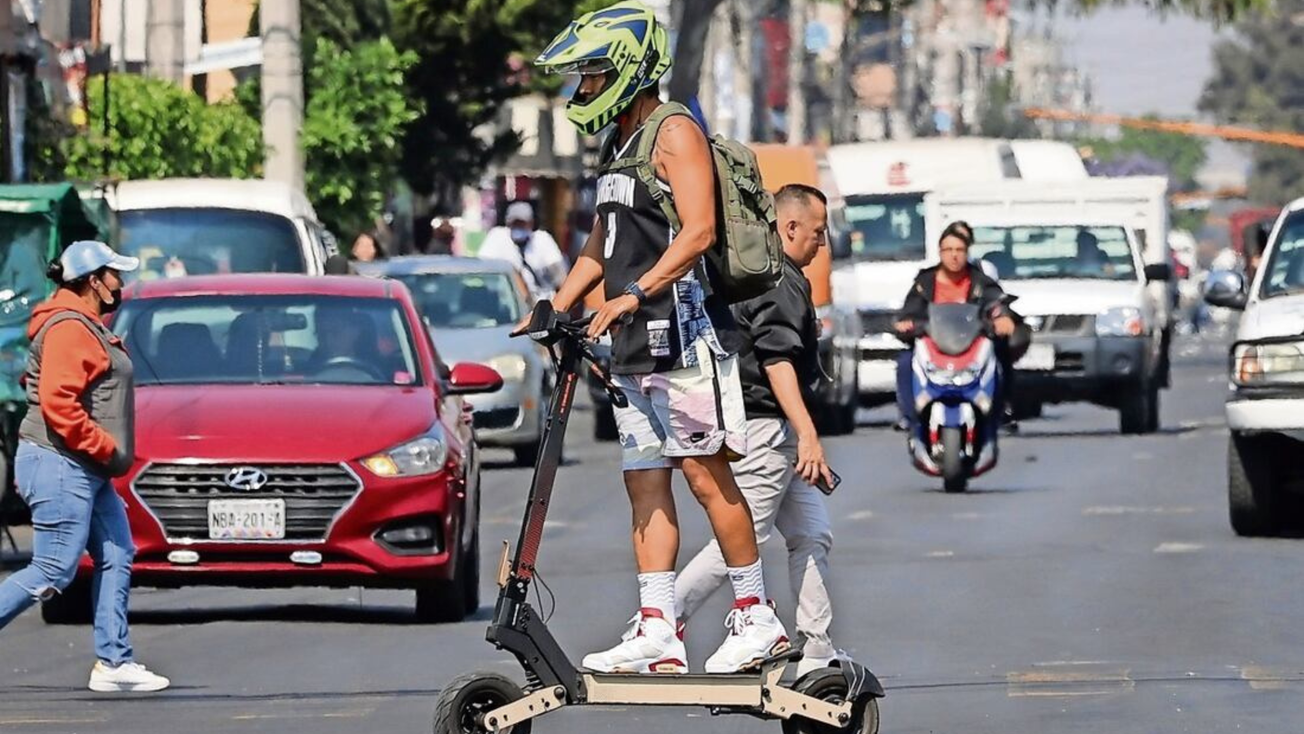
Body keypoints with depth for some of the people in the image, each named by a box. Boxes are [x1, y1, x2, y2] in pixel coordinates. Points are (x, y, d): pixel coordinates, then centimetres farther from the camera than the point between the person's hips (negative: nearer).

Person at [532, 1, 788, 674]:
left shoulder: (674, 134, -7)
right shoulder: (620, 148, 21)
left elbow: (697, 231, -19)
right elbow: (600, 248, 28)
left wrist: (635, 294, -27)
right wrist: (555, 309, 18)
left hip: (683, 332, -9)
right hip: (636, 344, 10)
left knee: (706, 475, -8)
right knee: (646, 485, 4)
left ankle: (757, 617, -1)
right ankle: (656, 634, 2)